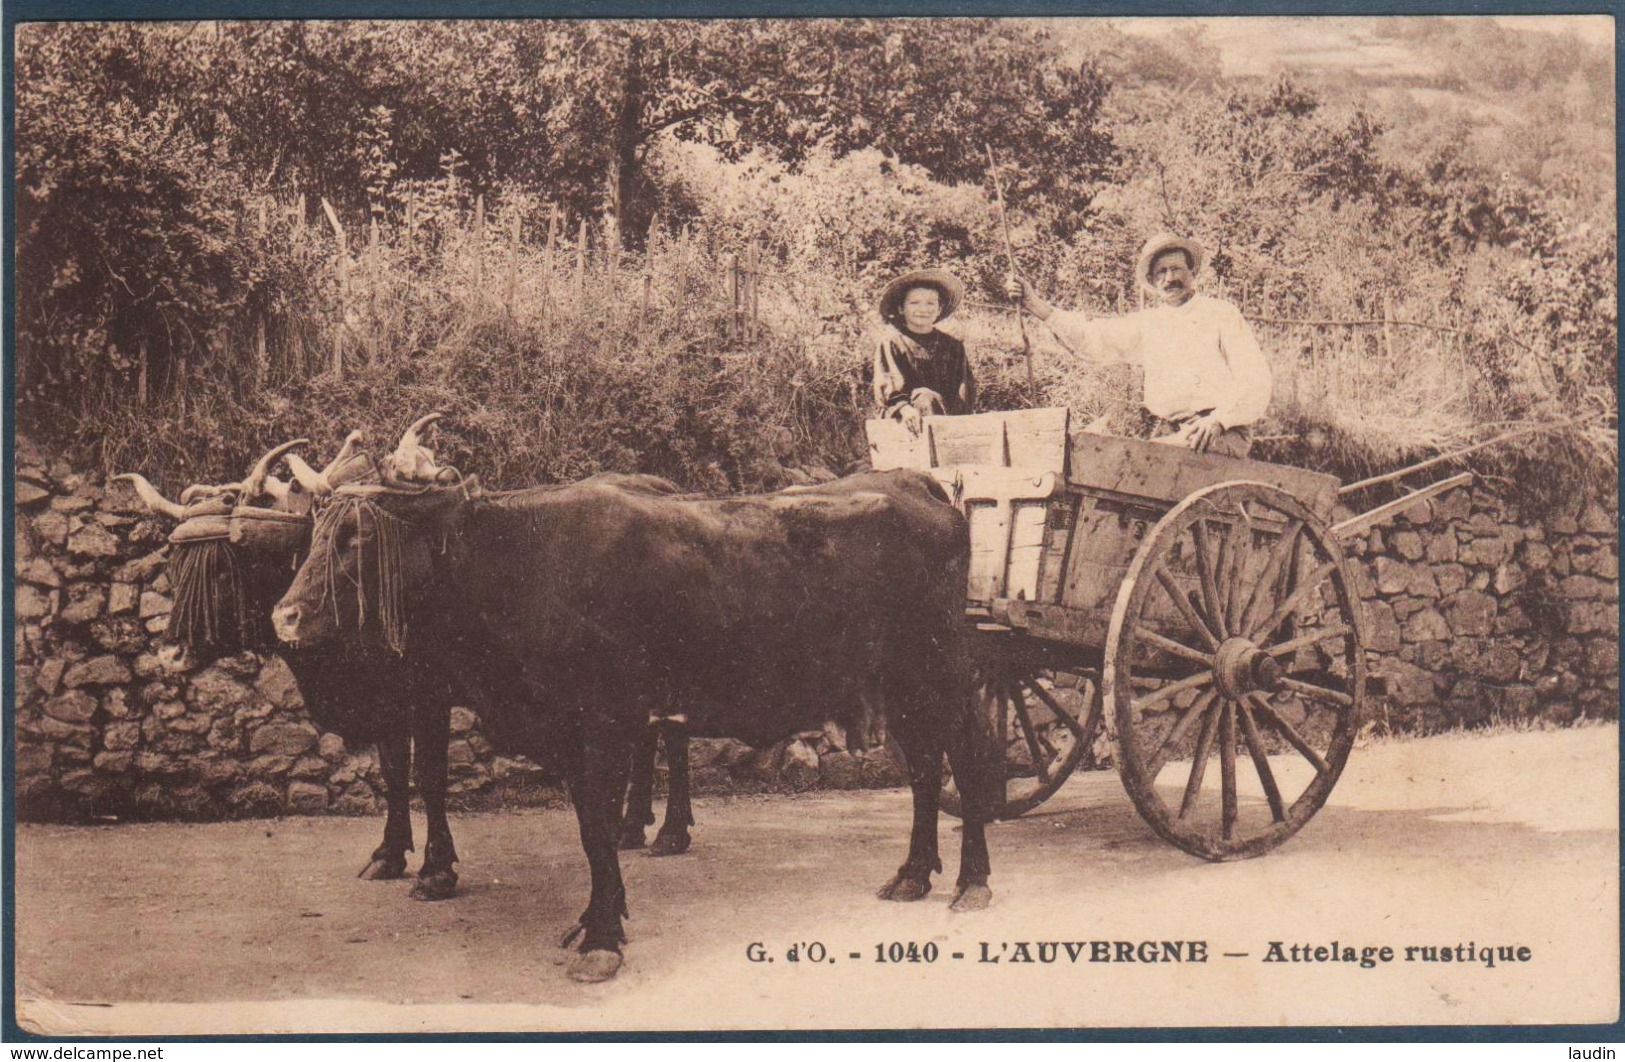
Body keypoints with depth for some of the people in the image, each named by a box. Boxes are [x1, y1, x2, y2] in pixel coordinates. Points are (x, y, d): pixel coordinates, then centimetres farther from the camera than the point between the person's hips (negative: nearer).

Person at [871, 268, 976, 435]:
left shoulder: (952, 346, 16)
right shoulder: (890, 341, 6)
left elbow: (966, 394, 8)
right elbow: (886, 385, -7)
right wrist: (903, 407, -28)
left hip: (947, 416, 3)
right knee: (924, 398, -31)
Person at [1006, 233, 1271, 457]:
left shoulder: (1221, 315, 6)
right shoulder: (1147, 324, 21)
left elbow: (1254, 379, -1)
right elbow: (1092, 336, 14)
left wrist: (1218, 419, -16)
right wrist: (1040, 308, 3)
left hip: (1221, 434, -5)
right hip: (1170, 434, 5)